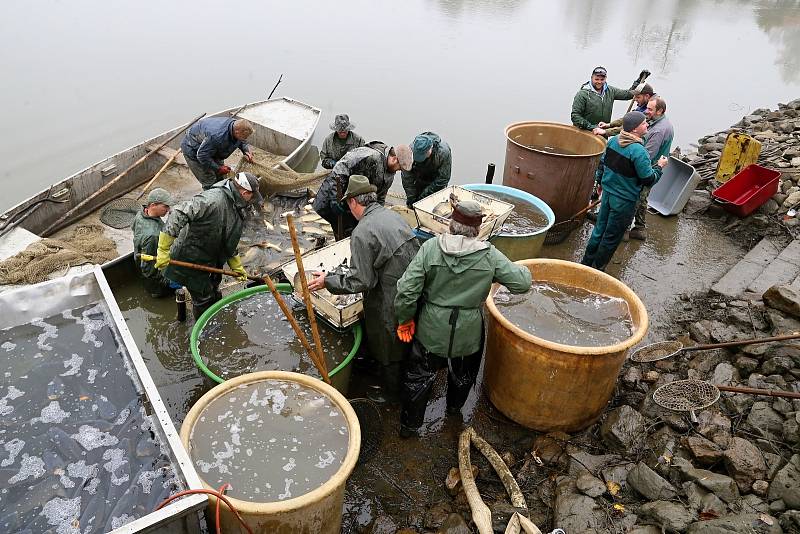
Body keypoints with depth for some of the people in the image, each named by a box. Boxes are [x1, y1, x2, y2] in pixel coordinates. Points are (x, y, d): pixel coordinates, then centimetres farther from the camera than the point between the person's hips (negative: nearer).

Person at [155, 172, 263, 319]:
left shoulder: (237, 210, 3)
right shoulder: (212, 200, -28)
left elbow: (229, 244, 15)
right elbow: (178, 214, -34)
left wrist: (236, 266, 18)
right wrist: (164, 250, -34)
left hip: (212, 263, 9)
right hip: (191, 262, -8)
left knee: (214, 295, 25)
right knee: (204, 299, 5)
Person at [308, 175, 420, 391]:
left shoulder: (362, 232, -22)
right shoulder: (392, 215, 1)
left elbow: (360, 281, -21)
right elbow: (416, 249, 9)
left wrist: (328, 281, -7)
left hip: (391, 302, -7)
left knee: (389, 349, 18)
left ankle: (393, 387, 40)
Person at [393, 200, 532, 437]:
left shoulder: (430, 247, -16)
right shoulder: (489, 255, -15)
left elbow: (406, 291, -18)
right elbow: (522, 283, -12)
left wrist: (405, 320, -2)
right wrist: (522, 270, 11)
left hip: (431, 331, -1)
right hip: (468, 335, 1)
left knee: (419, 378, 21)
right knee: (462, 376, 31)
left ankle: (409, 424, 37)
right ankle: (454, 408, 57)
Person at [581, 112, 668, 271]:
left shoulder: (613, 140, -2)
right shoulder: (639, 151, -24)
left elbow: (603, 162, 11)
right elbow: (648, 179, -18)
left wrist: (601, 182, 26)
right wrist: (659, 166, 0)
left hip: (607, 193, 7)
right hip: (624, 201, -7)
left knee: (599, 229, 20)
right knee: (611, 237, 8)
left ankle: (586, 262, 31)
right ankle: (597, 269, 20)